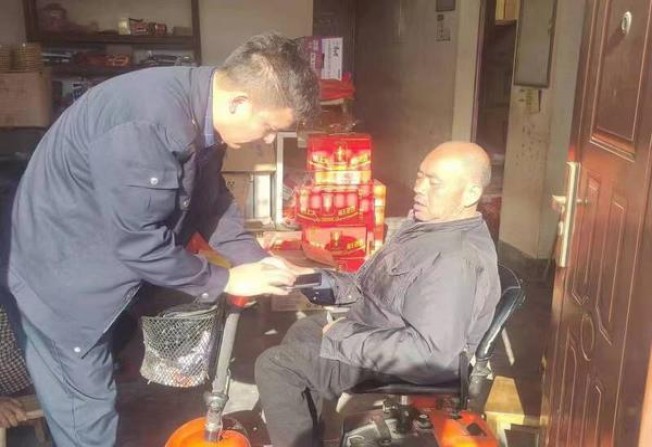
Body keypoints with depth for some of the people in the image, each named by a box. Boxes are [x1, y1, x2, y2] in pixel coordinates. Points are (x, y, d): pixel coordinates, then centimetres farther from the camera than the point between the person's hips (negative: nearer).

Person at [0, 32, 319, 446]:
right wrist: (226, 280, -19)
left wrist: (256, 259, -5)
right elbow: (138, 241, -29)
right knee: (88, 411, 8)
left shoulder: (202, 111, -6)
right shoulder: (147, 124, -36)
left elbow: (210, 199, 6)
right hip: (65, 275, -8)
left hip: (112, 264, 8)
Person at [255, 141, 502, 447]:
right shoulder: (431, 223, 2)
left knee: (274, 364, -10)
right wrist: (325, 282, 2)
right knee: (301, 331, 25)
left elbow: (430, 352, -35)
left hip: (405, 367, -10)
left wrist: (342, 339, -27)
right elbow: (380, 287, 14)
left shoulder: (458, 259, -31)